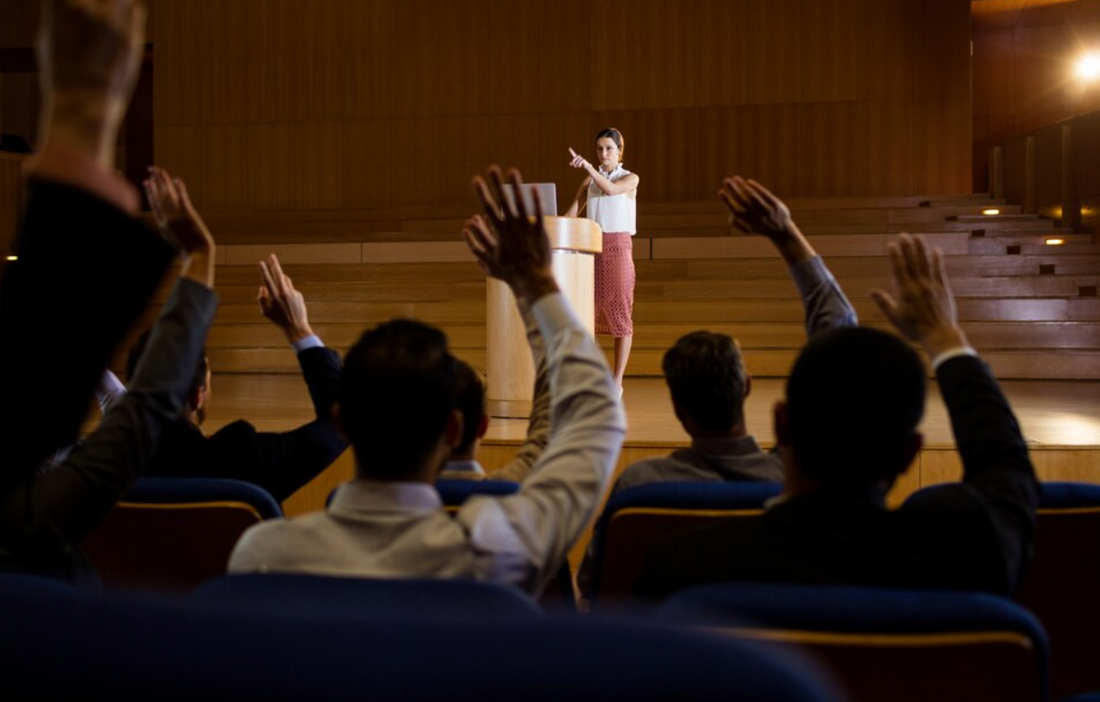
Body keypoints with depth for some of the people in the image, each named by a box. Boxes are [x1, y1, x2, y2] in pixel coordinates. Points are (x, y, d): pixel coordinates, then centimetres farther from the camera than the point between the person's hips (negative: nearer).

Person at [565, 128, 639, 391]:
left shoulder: (630, 179, 2)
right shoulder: (589, 180, 13)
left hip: (618, 247, -4)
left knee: (619, 310, -3)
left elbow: (610, 189, -20)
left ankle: (617, 380, 1)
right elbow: (572, 213, 5)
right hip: (592, 247, 4)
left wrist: (588, 166, -30)